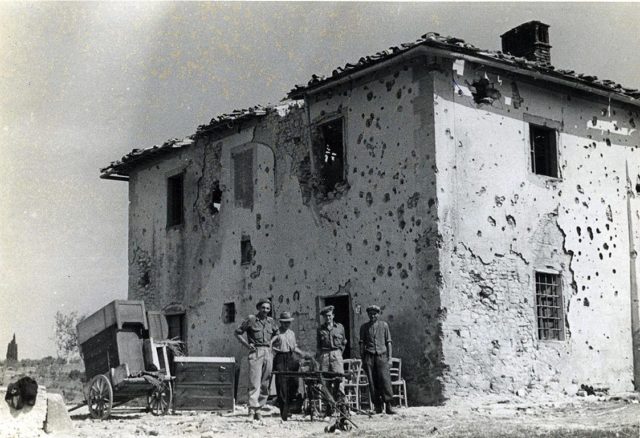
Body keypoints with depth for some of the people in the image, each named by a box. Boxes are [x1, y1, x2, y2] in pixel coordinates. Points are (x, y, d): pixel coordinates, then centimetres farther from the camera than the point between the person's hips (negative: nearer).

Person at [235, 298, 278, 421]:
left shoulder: (271, 321, 14)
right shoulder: (251, 319, 1)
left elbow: (276, 334, 31)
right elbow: (237, 332, 5)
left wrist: (272, 343, 13)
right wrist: (247, 344, -5)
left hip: (268, 352, 5)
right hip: (256, 352, -5)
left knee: (265, 383, 5)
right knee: (255, 381, -15)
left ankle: (258, 408, 11)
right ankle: (253, 407, -23)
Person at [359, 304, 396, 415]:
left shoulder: (384, 325, 10)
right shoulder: (364, 327, 12)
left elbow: (388, 342, 11)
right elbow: (362, 344, 12)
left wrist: (389, 358, 3)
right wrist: (362, 360, 7)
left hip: (381, 356, -1)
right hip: (369, 357, 1)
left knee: (385, 380, -14)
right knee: (372, 382, -3)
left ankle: (388, 406, -13)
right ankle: (377, 407, 1)